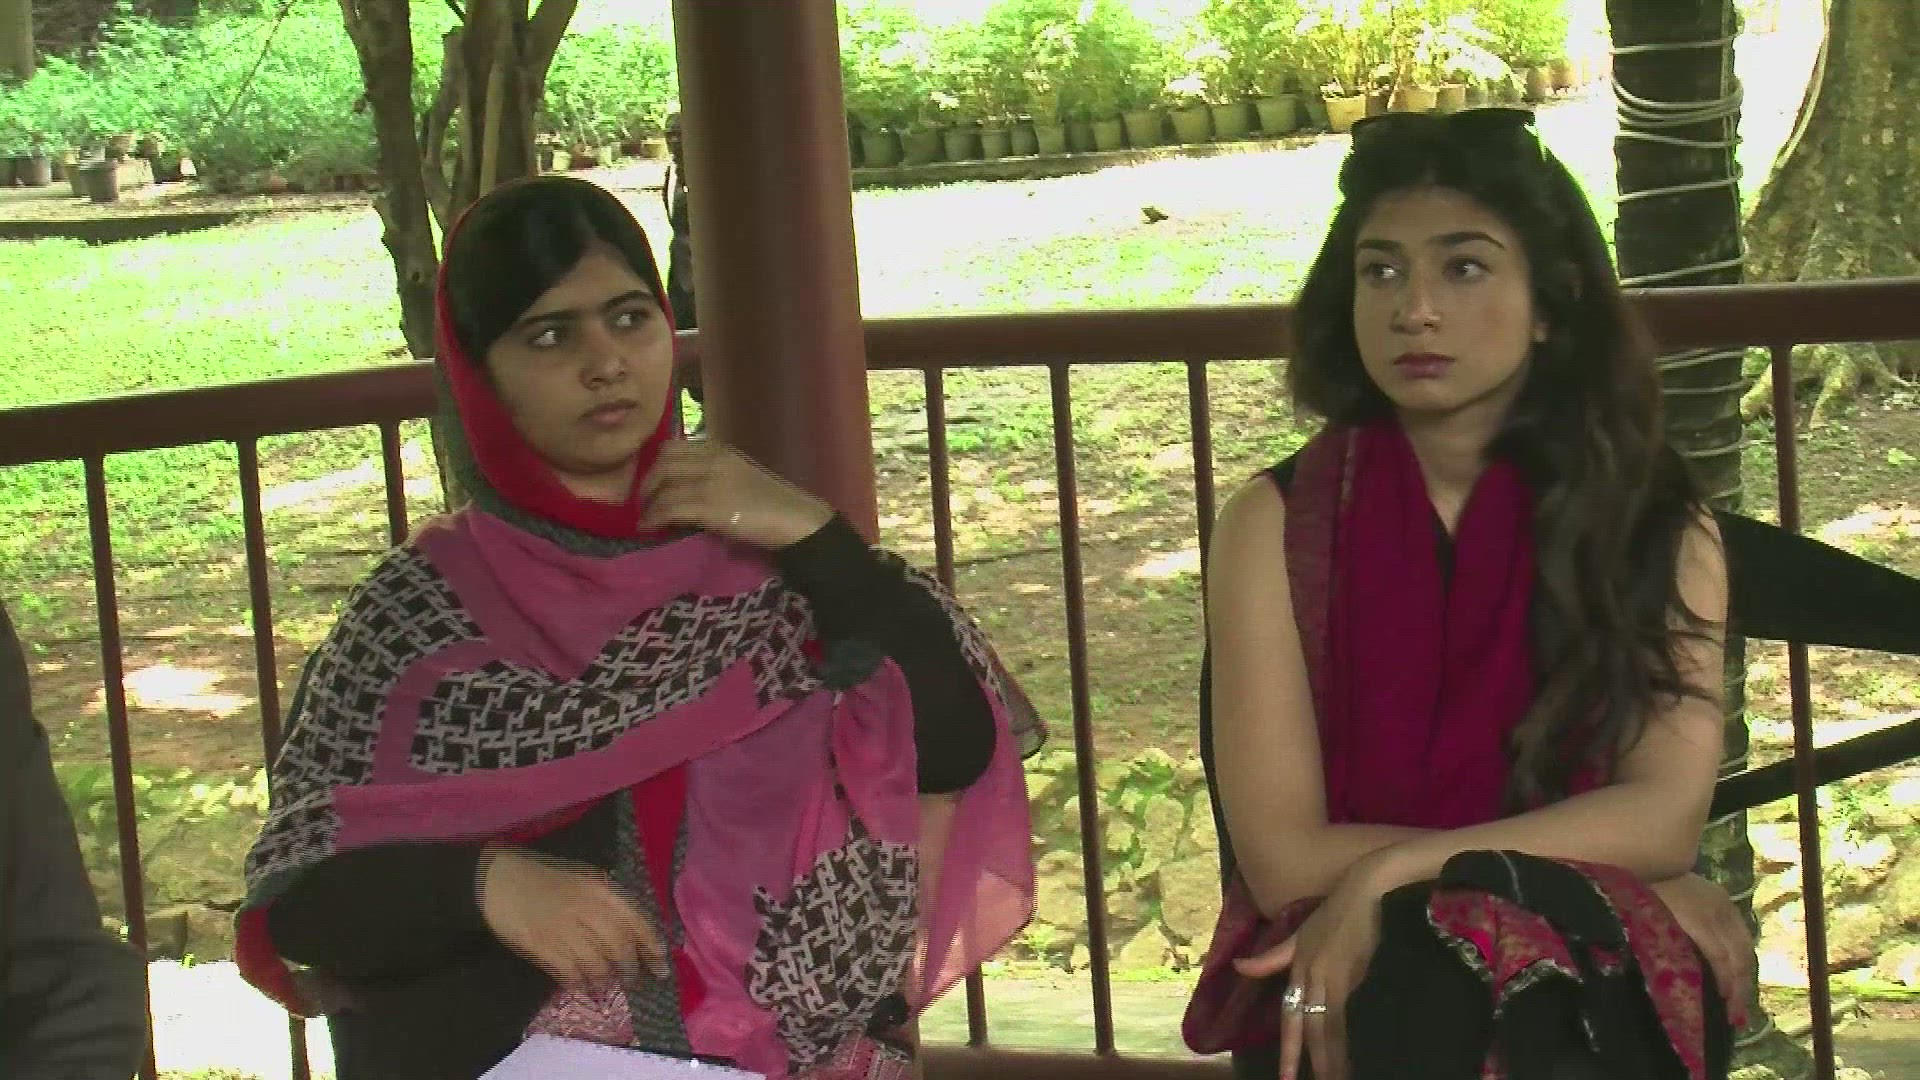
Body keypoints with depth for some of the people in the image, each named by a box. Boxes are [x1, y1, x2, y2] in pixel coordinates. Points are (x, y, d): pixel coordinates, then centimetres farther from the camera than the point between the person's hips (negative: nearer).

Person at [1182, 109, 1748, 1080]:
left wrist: (1388, 873, -21)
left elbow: (1666, 814, -9)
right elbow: (1282, 857, -8)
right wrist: (1604, 880, -12)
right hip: (1341, 992, 0)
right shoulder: (1276, 524, 0)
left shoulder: (1660, 524, 4)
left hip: (1596, 980, 1)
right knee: (1445, 969, -36)